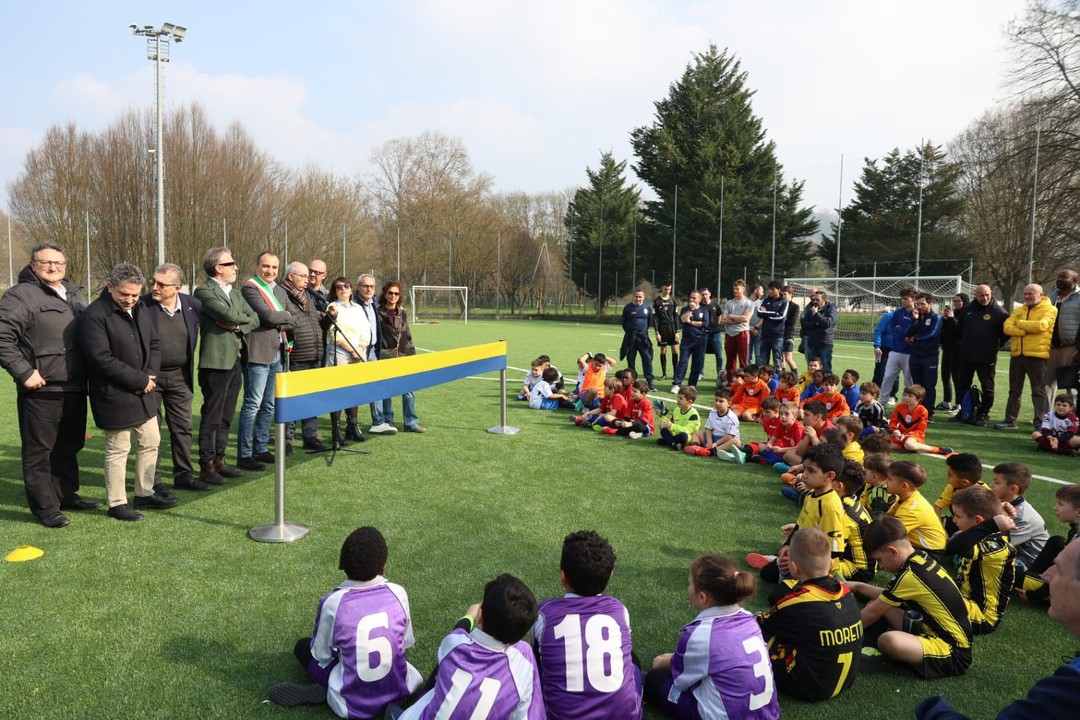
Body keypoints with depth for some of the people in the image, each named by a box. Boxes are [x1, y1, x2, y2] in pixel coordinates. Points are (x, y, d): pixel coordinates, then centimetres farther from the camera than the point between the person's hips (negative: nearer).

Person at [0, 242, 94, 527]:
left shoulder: (73, 295, 15)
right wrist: (23, 372, -19)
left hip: (75, 388, 8)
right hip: (41, 390, -7)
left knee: (69, 446, 18)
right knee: (39, 450, 2)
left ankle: (67, 494, 32)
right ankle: (45, 507, 11)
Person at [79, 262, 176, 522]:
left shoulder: (141, 310, 9)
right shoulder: (95, 315, -17)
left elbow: (155, 343, 12)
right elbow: (102, 359, -22)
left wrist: (150, 375, -6)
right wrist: (140, 379, -18)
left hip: (144, 392, 8)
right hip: (115, 396, -8)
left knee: (151, 442, 16)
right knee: (118, 450, 2)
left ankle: (144, 493, 30)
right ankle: (117, 503, 16)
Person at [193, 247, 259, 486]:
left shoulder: (235, 293, 17)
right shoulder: (204, 291, -9)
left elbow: (254, 319, 10)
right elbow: (229, 314, -21)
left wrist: (236, 325, -8)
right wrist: (244, 317, -1)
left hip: (235, 361, 8)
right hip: (216, 362, -8)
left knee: (226, 417, 14)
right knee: (211, 417, -2)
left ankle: (219, 460, 23)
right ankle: (206, 466, 5)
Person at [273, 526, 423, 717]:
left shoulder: (332, 602, -18)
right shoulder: (398, 593, -12)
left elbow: (321, 654, -2)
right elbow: (406, 643, 3)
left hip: (353, 706, -2)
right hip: (398, 692, 2)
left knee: (303, 646, 17)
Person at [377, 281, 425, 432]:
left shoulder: (403, 312, 13)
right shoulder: (378, 313, -1)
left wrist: (412, 351, 15)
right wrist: (377, 354, -6)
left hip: (404, 356, 4)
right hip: (385, 357, -3)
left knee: (408, 391, 1)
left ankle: (411, 423, 7)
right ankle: (388, 422, 15)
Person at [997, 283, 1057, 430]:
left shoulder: (1050, 310, -2)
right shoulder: (1018, 311, 15)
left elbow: (1041, 325, -20)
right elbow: (1007, 327, 0)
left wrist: (1020, 324, -6)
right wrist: (1027, 331, -15)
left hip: (1036, 354, -6)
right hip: (1016, 354, 6)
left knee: (1038, 390, 0)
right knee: (1014, 390, 11)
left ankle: (1040, 422, 5)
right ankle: (1010, 420, 17)